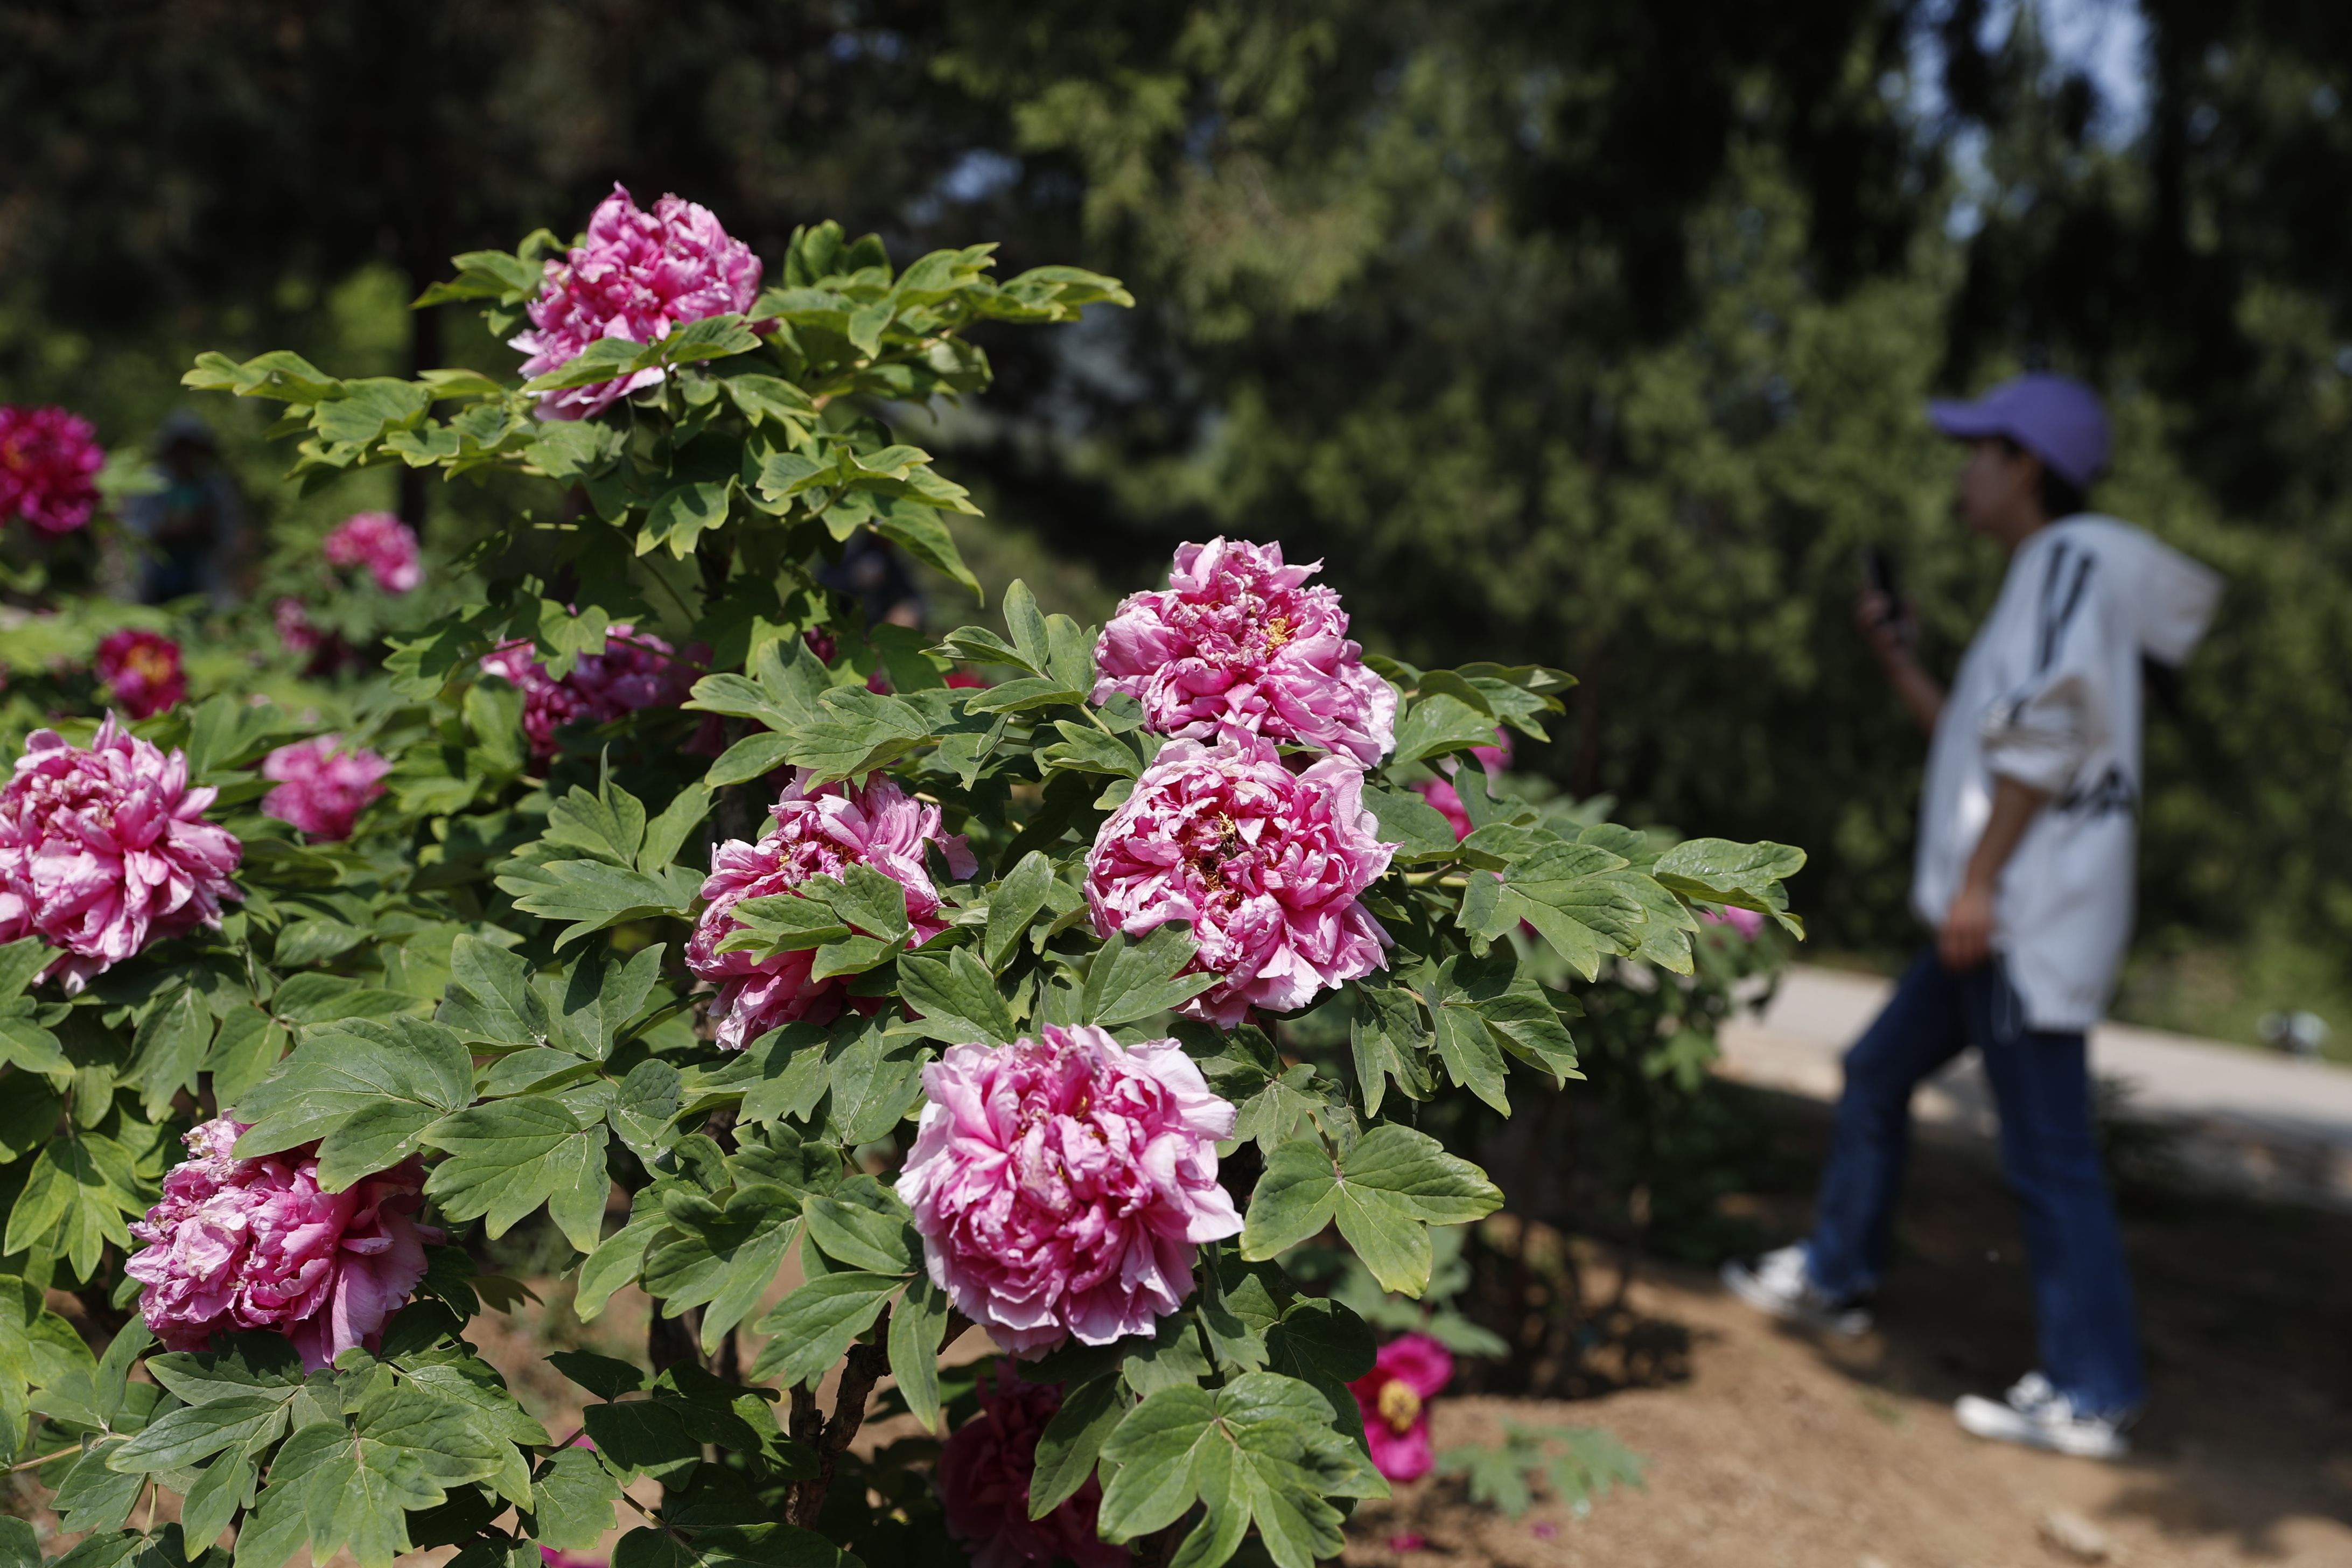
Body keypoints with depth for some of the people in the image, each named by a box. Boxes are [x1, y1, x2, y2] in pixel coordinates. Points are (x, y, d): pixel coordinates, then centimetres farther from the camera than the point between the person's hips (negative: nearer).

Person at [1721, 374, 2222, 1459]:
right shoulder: (2038, 580, 22)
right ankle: (1835, 1277, 32)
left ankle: (2091, 1396, 0)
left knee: (2047, 1149, -7)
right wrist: (1898, 663, 21)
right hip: (1996, 918, 10)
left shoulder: (2077, 556, -7)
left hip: (2033, 917, -10)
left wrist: (1980, 881, -21)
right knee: (1877, 1074, 19)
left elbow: (2050, 731, -18)